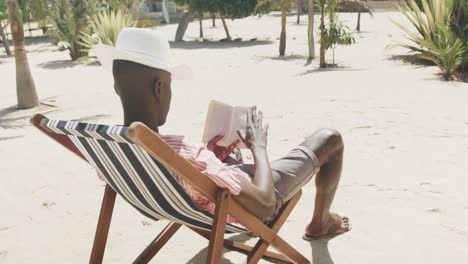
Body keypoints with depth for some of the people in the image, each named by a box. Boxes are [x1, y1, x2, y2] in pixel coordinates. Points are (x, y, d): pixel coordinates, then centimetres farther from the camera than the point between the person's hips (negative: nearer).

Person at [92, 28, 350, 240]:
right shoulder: (182, 156, -45)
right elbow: (265, 205, -35)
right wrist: (259, 146, -19)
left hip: (207, 195, 7)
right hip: (252, 200, -7)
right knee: (330, 138, 9)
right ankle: (320, 223, 32)